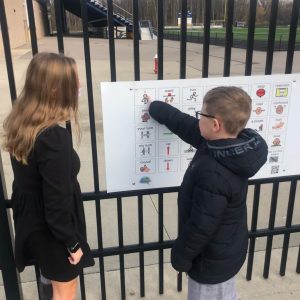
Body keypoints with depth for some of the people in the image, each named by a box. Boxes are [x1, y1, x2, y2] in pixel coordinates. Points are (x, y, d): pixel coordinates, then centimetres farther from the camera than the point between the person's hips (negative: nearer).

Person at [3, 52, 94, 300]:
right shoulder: (53, 136, -33)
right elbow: (58, 199, -25)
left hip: (30, 221, 7)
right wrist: (71, 242, -14)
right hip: (51, 228, -7)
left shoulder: (20, 121, -6)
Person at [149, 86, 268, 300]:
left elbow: (201, 225, -28)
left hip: (212, 260, -7)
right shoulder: (231, 146, -10)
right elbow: (185, 124, 3)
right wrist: (154, 107, 14)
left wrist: (180, 256, -11)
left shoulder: (213, 172, -37)